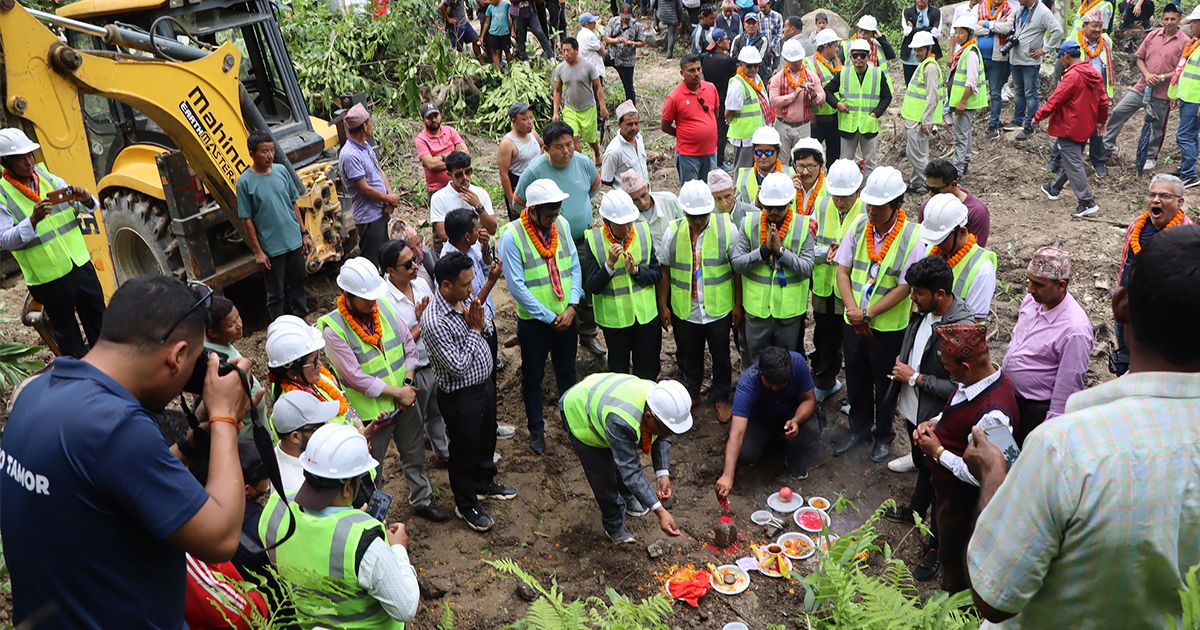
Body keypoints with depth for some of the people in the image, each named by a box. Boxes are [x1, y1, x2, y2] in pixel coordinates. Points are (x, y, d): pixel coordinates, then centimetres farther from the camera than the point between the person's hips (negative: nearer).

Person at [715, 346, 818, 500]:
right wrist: (728, 475, -54)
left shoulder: (797, 362, -30)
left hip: (791, 413, 1)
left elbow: (809, 399, -17)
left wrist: (796, 421, -39)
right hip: (759, 419, -1)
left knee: (811, 431, -31)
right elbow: (737, 432, -44)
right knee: (744, 454, -26)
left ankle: (794, 459, 3)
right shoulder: (747, 384, -37)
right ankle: (771, 439, 10)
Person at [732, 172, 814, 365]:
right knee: (756, 363, 14)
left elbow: (807, 267, -14)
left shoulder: (803, 226, -7)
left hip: (789, 310, 0)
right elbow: (736, 263, -10)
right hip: (757, 308, 1)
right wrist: (765, 250, -22)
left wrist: (780, 250, -23)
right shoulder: (749, 223, -5)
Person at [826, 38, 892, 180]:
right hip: (847, 124, 0)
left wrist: (876, 113, -7)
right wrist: (837, 103, -9)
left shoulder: (878, 74, -1)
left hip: (869, 125, 0)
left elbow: (887, 97, 6)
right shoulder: (843, 73, -1)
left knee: (870, 160, 9)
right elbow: (827, 90, 8)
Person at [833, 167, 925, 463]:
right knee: (856, 380, 19)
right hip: (854, 323, 4)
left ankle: (883, 436, 36)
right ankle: (859, 430, 41)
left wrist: (868, 314, -17)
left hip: (889, 327, -4)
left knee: (884, 385, 13)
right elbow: (843, 270, -1)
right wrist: (852, 309, -13)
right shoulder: (858, 226, -3)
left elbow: (905, 287, -17)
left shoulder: (912, 236, -16)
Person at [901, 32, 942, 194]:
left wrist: (926, 122, -23)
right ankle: (916, 182, 24)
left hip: (921, 119, -10)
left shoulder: (930, 67, -17)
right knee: (919, 152, 15)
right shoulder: (923, 65, 16)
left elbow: (933, 97, -22)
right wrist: (906, 113, 24)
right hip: (915, 118, 10)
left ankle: (928, 185, 3)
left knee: (915, 153, -6)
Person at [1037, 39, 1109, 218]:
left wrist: (1038, 116, -4)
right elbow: (1103, 101, 15)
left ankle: (1087, 203, -12)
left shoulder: (1072, 76, -19)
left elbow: (1055, 100, -17)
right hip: (1085, 127, 9)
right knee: (1070, 158, 22)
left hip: (1070, 127, -9)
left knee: (1073, 164, -7)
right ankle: (1054, 188, 42)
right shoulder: (1094, 74, 7)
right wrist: (1101, 121, 28)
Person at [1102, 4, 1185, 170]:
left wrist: (1162, 77, -19)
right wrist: (1147, 74, -9)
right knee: (1118, 112, -2)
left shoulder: (1185, 42, -6)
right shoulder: (1153, 35, 4)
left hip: (1162, 94, -3)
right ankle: (1107, 145, 12)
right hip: (1141, 87, 3)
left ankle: (1151, 156, 25)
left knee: (1157, 127, 8)